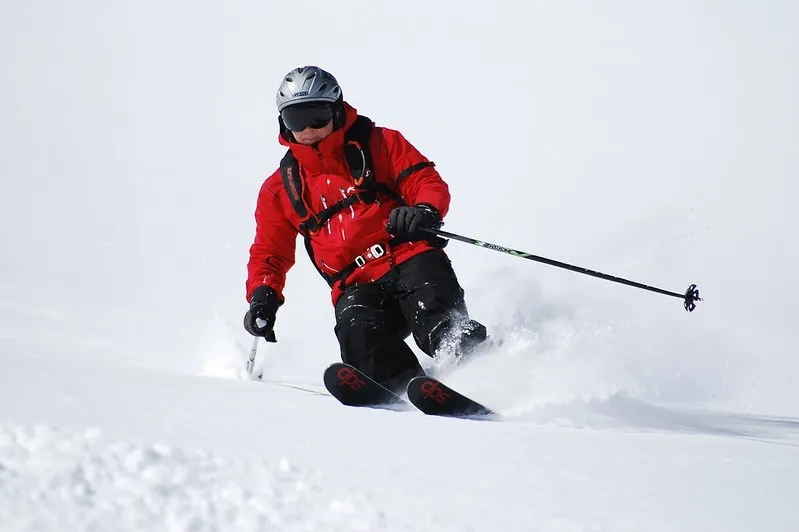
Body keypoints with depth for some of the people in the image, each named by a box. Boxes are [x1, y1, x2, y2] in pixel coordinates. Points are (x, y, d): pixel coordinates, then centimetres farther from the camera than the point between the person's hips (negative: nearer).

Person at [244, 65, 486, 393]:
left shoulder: (379, 145, 13)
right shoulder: (280, 188, 20)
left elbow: (429, 183, 4)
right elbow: (269, 253, 25)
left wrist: (425, 211, -20)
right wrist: (263, 295, 4)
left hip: (410, 258, 0)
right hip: (357, 287, 0)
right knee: (357, 328, -34)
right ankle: (410, 390, -50)